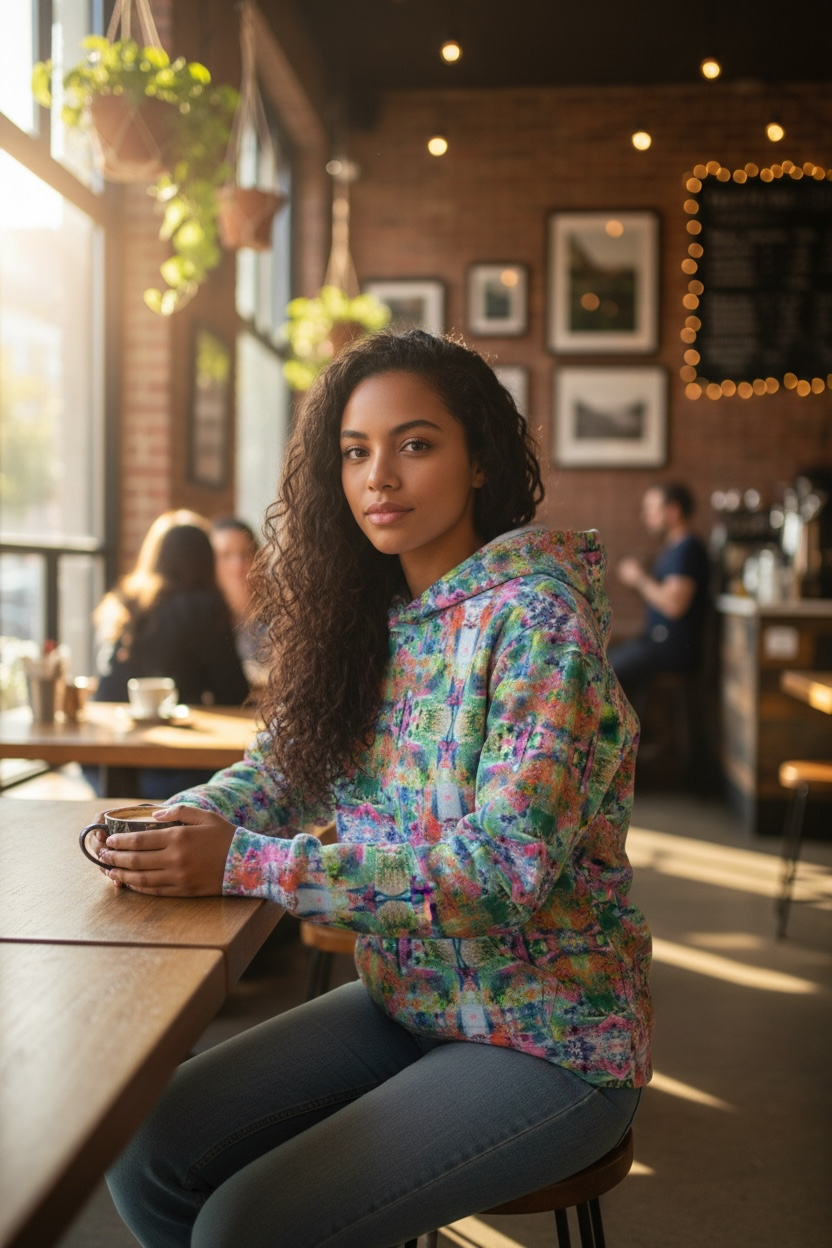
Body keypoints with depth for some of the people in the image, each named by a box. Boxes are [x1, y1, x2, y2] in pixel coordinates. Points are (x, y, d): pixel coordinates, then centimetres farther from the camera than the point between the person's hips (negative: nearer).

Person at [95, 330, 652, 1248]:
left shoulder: (534, 614, -19)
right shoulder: (369, 617, 3)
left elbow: (507, 868, -26)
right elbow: (281, 765, 8)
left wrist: (243, 864, -29)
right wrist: (176, 823, -16)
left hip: (548, 1041, -6)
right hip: (402, 1003, 7)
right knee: (145, 1148, -4)